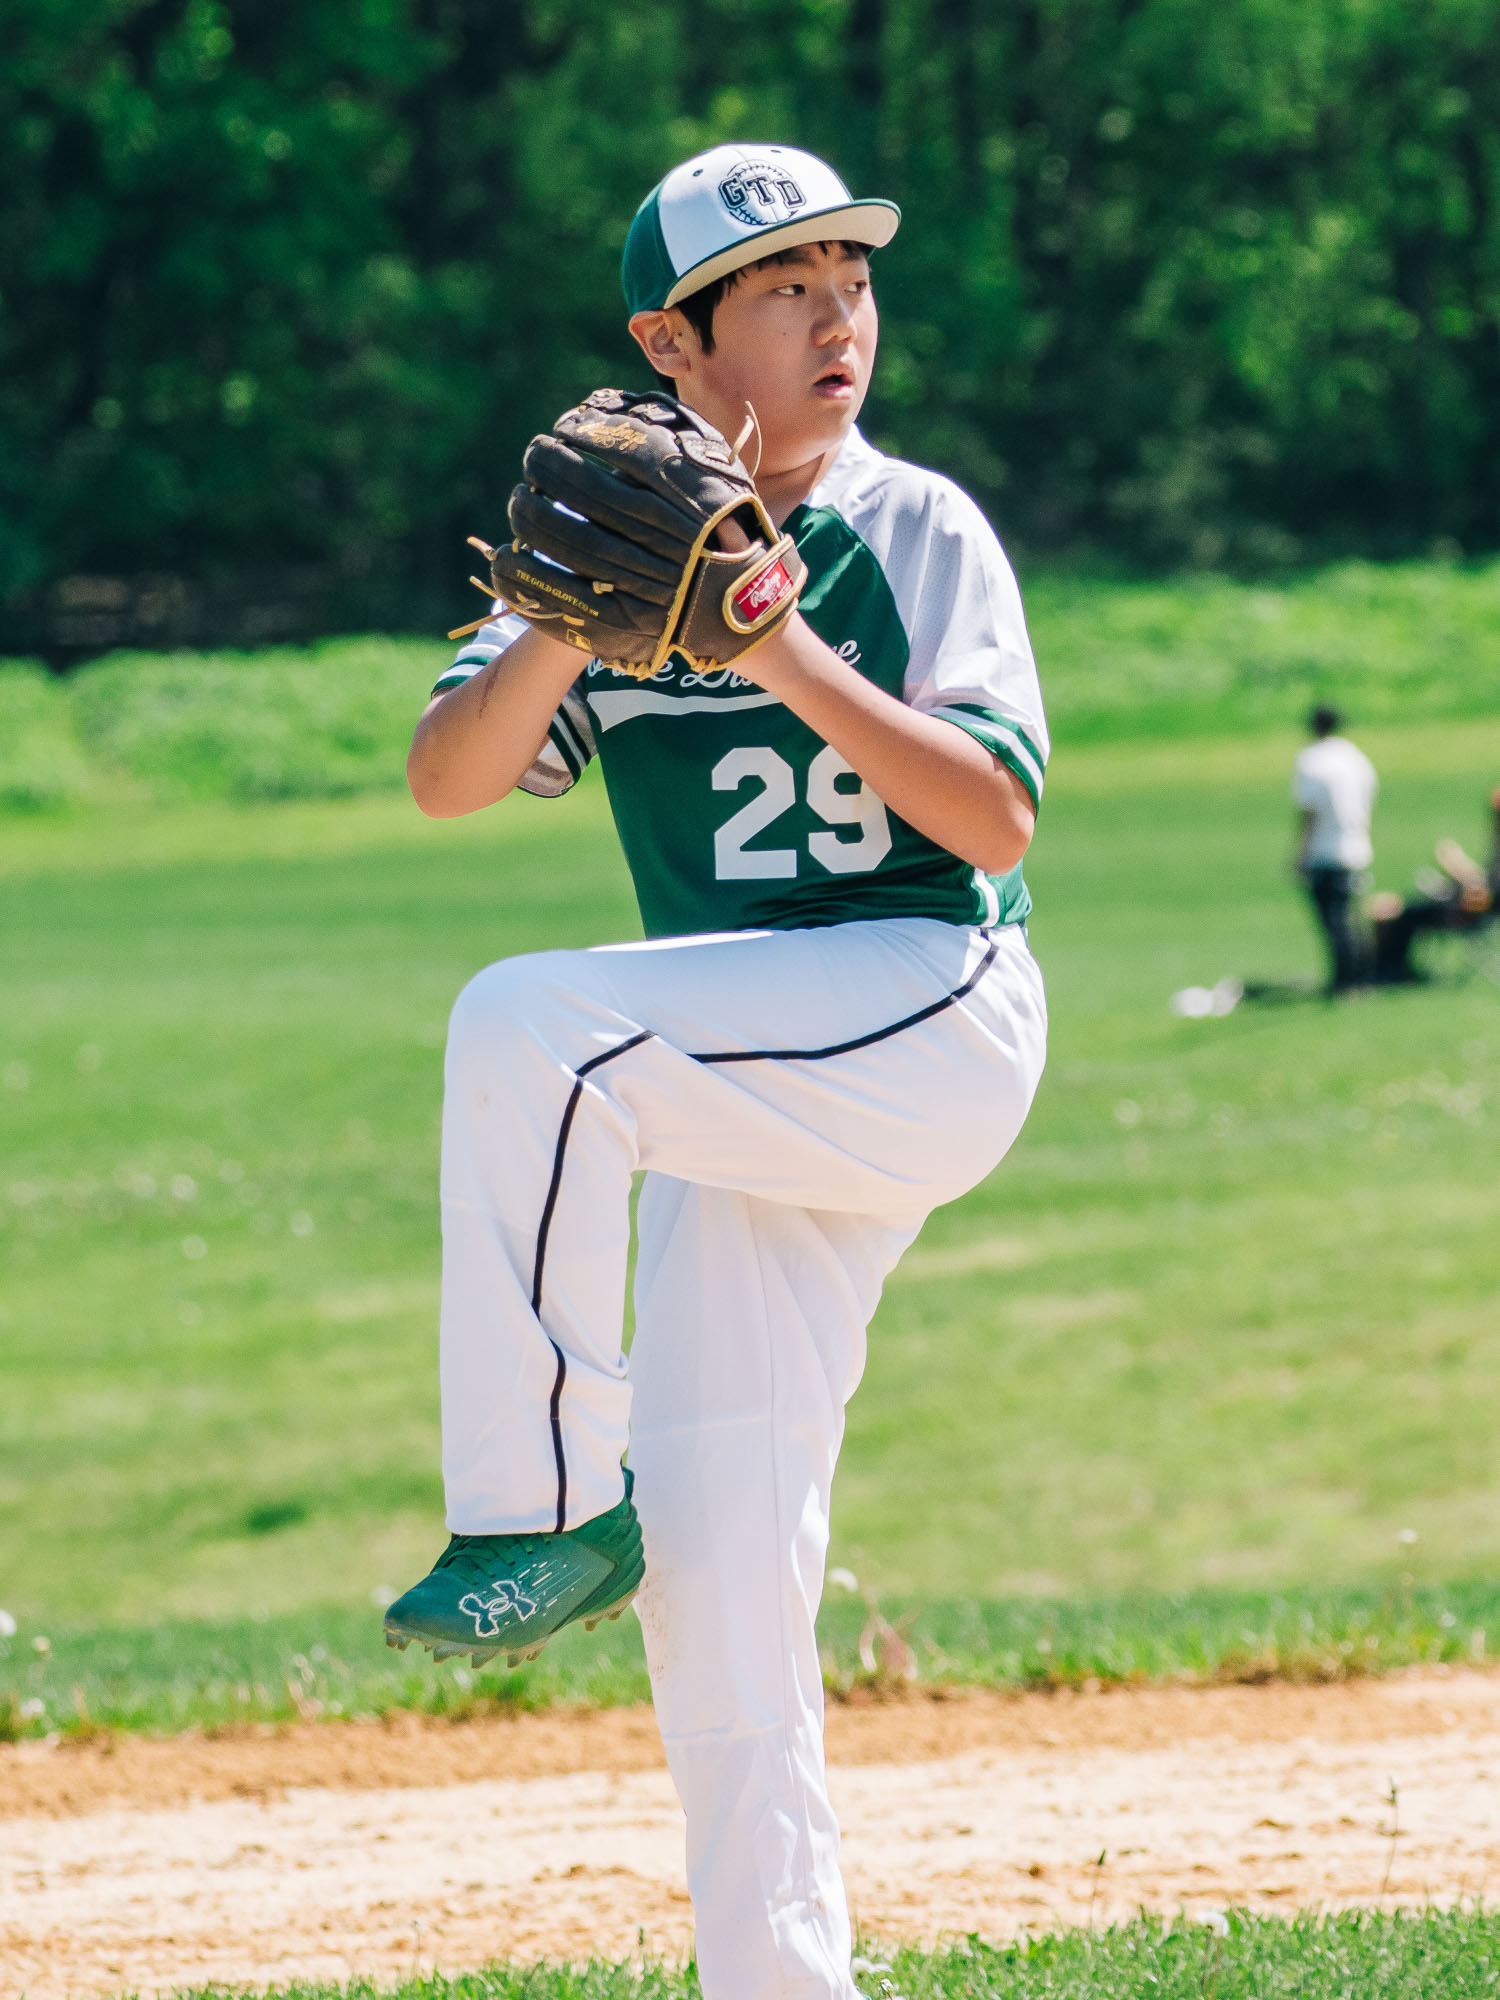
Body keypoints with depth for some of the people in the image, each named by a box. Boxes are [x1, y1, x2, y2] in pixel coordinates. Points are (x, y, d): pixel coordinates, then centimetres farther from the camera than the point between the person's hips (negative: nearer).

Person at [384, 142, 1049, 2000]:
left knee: (527, 1026, -28)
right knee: (713, 1565, 1)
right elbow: (445, 778, -4)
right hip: (741, 1093, 5)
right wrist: (570, 628, -23)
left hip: (935, 1013, -5)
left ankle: (545, 1503, -22)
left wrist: (791, 655, -24)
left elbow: (997, 816, -13)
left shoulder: (921, 534, -2)